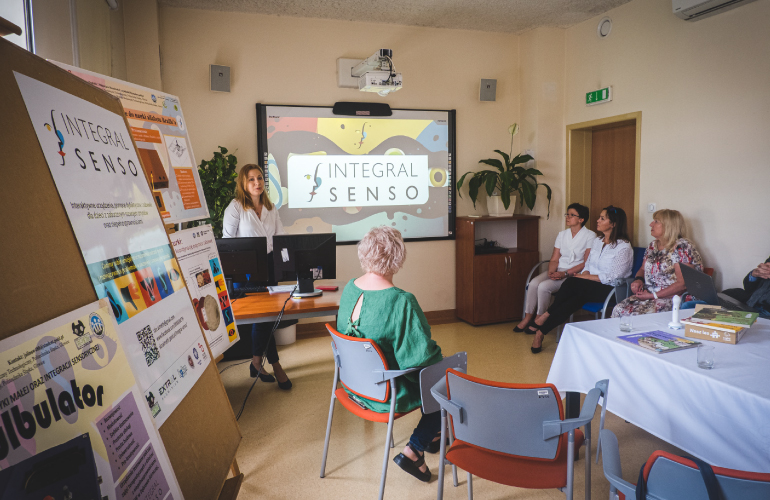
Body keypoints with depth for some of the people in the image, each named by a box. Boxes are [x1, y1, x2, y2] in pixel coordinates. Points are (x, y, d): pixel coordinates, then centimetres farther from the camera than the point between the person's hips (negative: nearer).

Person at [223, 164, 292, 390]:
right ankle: (275, 365, 4)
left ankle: (256, 362, 23)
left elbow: (281, 235, 11)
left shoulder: (270, 208, 11)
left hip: (269, 265, 6)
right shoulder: (235, 207, -6)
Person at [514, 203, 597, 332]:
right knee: (534, 283, -22)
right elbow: (554, 259, 10)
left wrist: (565, 273, -18)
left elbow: (586, 263, -10)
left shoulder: (590, 236, -4)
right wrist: (551, 272, -12)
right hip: (558, 271, 6)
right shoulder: (562, 235, 14)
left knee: (544, 286, -27)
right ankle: (528, 317, -10)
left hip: (574, 273, -6)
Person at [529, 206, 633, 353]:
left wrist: (585, 276, -13)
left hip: (609, 290, -6)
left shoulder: (623, 247, -7)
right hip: (590, 285, 6)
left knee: (572, 283, -32)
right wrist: (584, 275, -6)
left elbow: (612, 276, -14)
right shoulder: (597, 241, 17)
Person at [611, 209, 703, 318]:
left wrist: (653, 295, -16)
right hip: (647, 295, 7)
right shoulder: (653, 245, 14)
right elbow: (642, 269, 27)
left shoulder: (681, 247, -9)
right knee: (618, 310, -21)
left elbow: (683, 283, -17)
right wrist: (638, 280, 2)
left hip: (671, 299, -7)